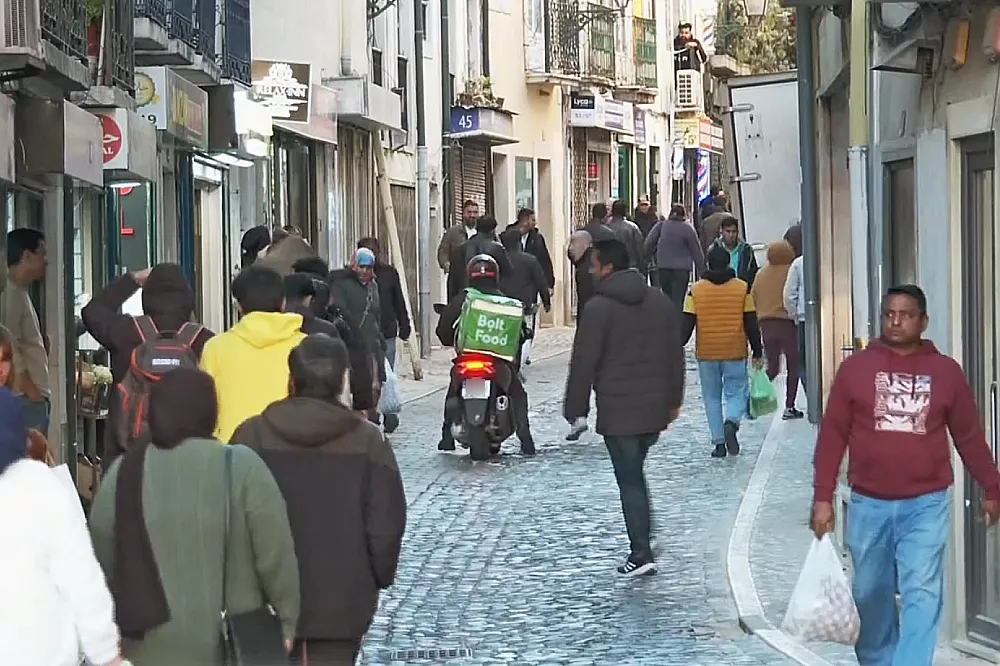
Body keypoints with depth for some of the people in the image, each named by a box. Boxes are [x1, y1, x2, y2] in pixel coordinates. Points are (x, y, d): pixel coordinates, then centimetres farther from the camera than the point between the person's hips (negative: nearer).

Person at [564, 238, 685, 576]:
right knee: (635, 473, 19)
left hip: (618, 411, -6)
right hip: (655, 408, 6)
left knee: (629, 479, -2)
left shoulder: (599, 308, -11)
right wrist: (673, 399, 20)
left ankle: (641, 553, -4)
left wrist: (575, 408, -4)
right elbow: (675, 355, 13)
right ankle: (642, 542, 15)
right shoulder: (661, 302, 9)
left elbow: (584, 363, -11)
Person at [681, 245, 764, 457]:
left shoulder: (696, 290, -1)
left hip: (706, 354, 1)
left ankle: (719, 443, 7)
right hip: (735, 352, -1)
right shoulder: (742, 288, -1)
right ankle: (731, 422, -21)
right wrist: (757, 352, 8)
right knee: (736, 392, 9)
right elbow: (751, 324, 1)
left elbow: (686, 324, -3)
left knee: (712, 397, 11)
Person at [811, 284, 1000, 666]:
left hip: (926, 505, -1)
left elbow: (969, 435, 10)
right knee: (871, 594, 13)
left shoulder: (946, 371, 2)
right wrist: (823, 498, -2)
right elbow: (832, 436, 1)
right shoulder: (855, 368, 1)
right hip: (869, 504, 1)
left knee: (922, 595, -10)